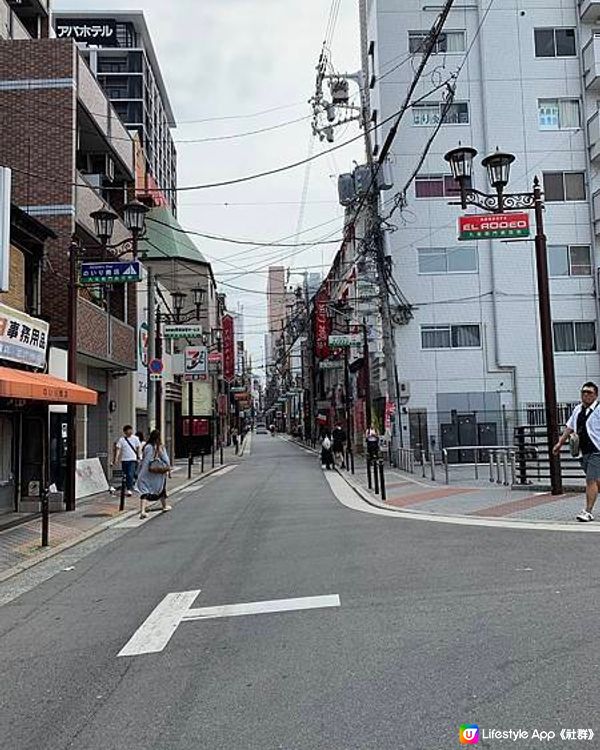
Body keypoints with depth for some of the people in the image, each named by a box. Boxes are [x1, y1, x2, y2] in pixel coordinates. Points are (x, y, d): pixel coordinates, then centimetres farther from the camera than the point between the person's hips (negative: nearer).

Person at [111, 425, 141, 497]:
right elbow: (118, 449, -2)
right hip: (124, 459, 2)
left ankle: (129, 489, -11)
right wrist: (115, 459, -10)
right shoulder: (121, 439, -1)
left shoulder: (135, 438, 0)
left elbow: (138, 448, 6)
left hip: (132, 459, -2)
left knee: (130, 475, -13)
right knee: (126, 475, 10)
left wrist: (139, 457, 1)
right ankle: (129, 488, 25)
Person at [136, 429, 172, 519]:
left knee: (144, 491, -5)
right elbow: (166, 459, -3)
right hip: (159, 474, 1)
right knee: (161, 488, 22)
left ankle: (142, 511, -22)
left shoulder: (147, 447, -7)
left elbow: (143, 460, -5)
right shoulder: (161, 447, -6)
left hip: (146, 473, -1)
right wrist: (167, 468, 11)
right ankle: (165, 506, 38)